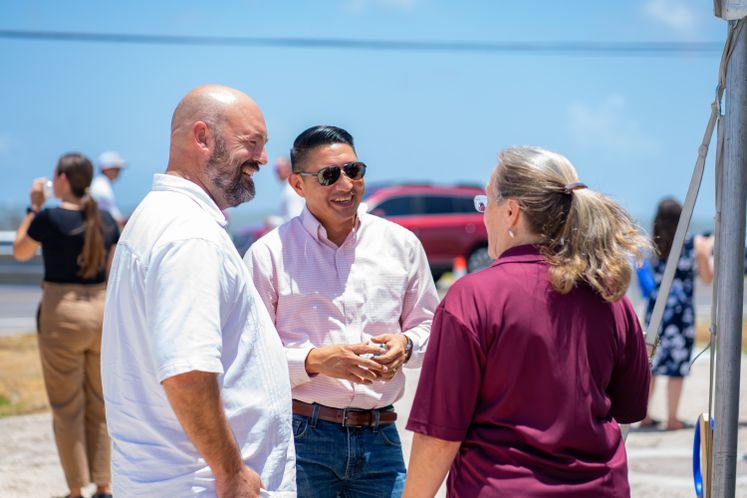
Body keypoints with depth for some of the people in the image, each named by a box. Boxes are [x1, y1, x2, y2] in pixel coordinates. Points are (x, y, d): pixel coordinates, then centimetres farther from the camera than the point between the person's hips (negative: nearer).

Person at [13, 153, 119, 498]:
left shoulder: (49, 218, -12)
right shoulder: (106, 221, 4)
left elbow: (20, 252, 5)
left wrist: (33, 207, 10)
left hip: (62, 313, -5)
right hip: (101, 312, 5)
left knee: (67, 408, 4)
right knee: (99, 406, 13)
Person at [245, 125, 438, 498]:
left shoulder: (401, 244, 9)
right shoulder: (269, 254, -3)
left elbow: (428, 325, 19)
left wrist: (406, 345, -3)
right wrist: (315, 360, -20)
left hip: (379, 438, 3)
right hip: (300, 437, -3)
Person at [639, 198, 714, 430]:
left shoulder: (653, 245, -1)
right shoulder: (697, 243, -4)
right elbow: (707, 278, 4)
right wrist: (708, 251, 19)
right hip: (682, 309, -2)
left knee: (651, 361, 11)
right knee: (677, 364, 3)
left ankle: (644, 415, 17)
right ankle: (672, 418, 6)